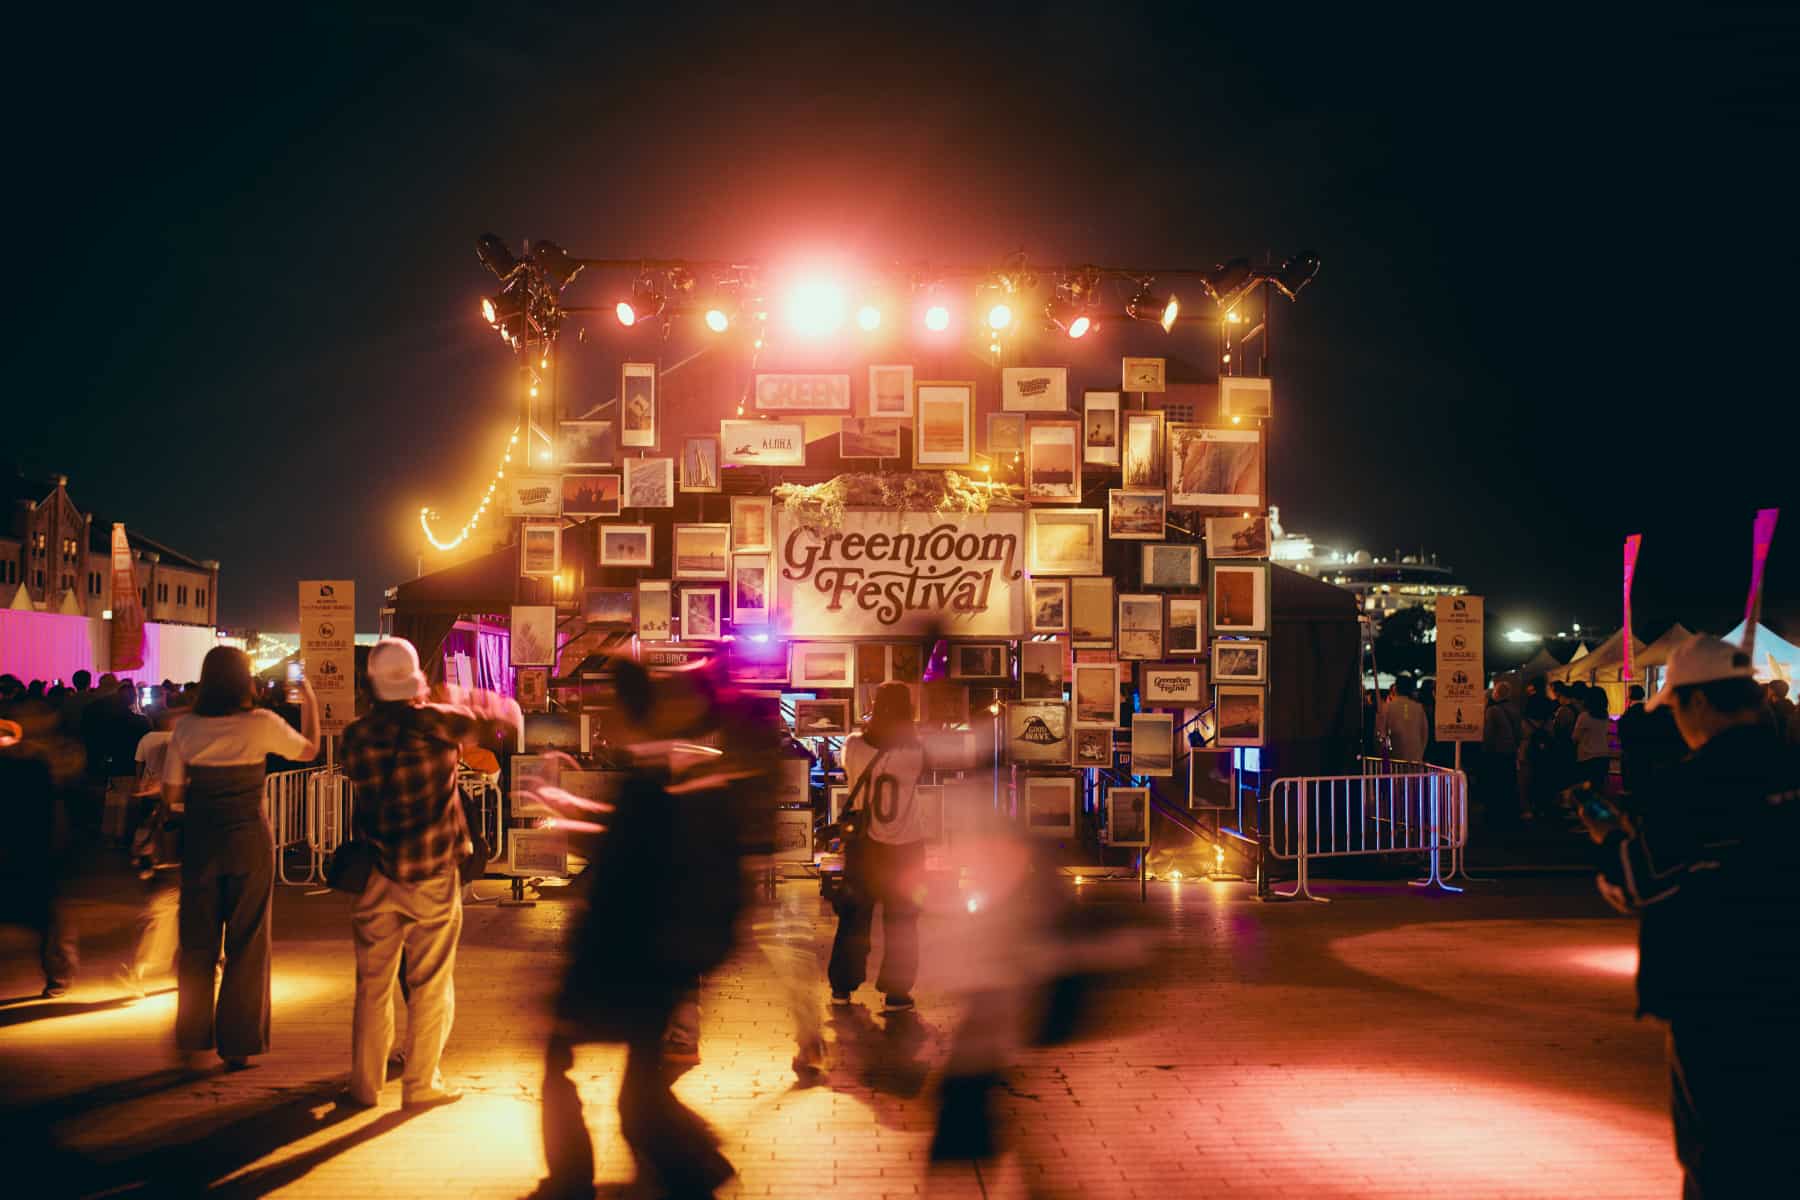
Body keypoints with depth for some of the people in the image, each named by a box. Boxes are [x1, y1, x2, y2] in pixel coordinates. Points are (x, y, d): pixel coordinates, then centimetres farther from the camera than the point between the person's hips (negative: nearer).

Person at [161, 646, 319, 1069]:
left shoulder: (187, 727, -3)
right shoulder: (261, 724, -9)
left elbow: (171, 792, 0)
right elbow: (309, 749, 7)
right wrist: (309, 702, 20)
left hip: (200, 841, 2)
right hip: (249, 839, -2)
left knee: (197, 943, 12)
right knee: (246, 943, 7)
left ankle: (193, 1041, 17)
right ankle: (238, 1045, 10)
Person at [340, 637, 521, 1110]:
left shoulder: (357, 736, -4)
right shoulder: (439, 723, -9)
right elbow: (505, 712, 4)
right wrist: (457, 698, 20)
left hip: (377, 875, 2)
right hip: (433, 875, -2)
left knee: (373, 983, 12)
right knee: (430, 982, 7)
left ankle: (365, 1083, 18)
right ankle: (421, 1083, 12)